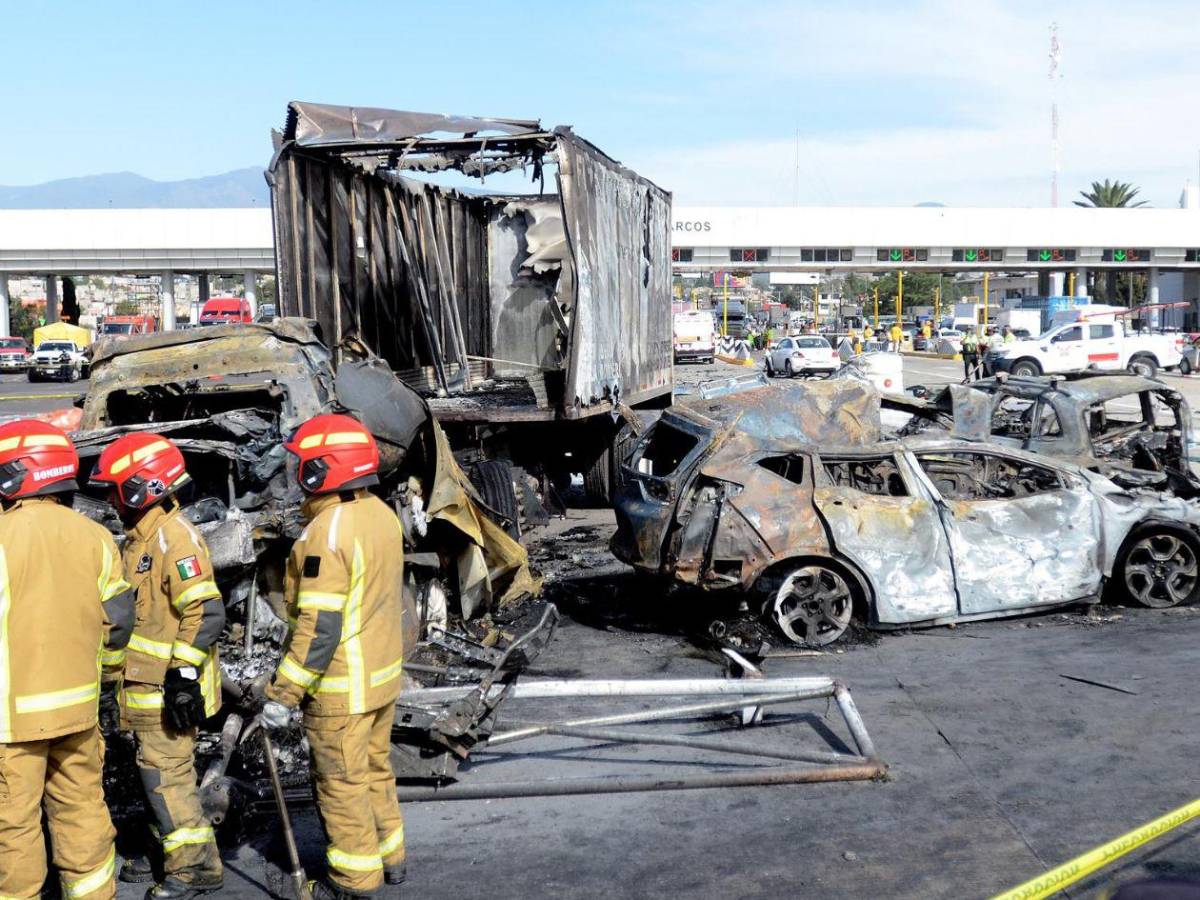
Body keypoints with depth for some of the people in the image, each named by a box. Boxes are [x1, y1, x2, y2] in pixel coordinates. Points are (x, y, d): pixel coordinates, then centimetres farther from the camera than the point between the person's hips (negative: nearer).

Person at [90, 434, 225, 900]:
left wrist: (184, 674, -25)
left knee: (166, 773, -5)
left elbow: (207, 612, -25)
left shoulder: (174, 537, -19)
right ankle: (168, 851, 31)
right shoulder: (142, 536, 13)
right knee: (156, 770, 18)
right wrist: (125, 672, 26)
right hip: (146, 683, 10)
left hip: (169, 686, -10)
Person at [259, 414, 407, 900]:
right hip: (384, 674, 8)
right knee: (375, 769, 22)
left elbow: (319, 628, -26)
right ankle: (389, 857, 35)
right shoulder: (382, 514, 2)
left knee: (342, 783, 7)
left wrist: (283, 694, -20)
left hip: (341, 686, -8)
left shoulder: (327, 532, -24)